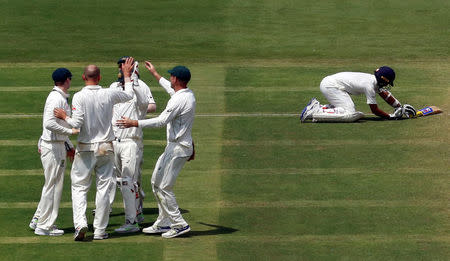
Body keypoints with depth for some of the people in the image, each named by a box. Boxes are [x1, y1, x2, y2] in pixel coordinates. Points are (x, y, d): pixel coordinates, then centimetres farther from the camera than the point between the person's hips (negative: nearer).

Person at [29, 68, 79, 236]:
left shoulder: (61, 97, 15)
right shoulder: (56, 99, -17)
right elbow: (49, 124, -28)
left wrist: (69, 146, 21)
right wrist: (71, 131, -24)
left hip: (59, 145, 10)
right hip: (52, 146, -10)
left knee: (53, 185, 16)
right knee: (53, 186, -5)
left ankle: (38, 220, 23)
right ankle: (44, 226, 1)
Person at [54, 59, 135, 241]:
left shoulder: (79, 97, -11)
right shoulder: (108, 95, -3)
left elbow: (77, 123, -17)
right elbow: (129, 95, 17)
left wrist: (64, 116, 2)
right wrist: (127, 75, 30)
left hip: (85, 148, -2)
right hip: (106, 148, 2)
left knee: (79, 187, 5)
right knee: (103, 188, 7)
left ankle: (80, 223, -14)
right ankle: (100, 230, 8)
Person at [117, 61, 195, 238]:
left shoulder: (179, 100, -21)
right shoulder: (189, 94, 10)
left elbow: (161, 121, -25)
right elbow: (171, 89, 32)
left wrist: (134, 123, -21)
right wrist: (154, 73, 42)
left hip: (178, 149, -11)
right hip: (173, 147, 11)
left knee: (164, 187, -7)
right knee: (156, 182, 17)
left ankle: (179, 224, -3)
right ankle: (164, 223, 21)